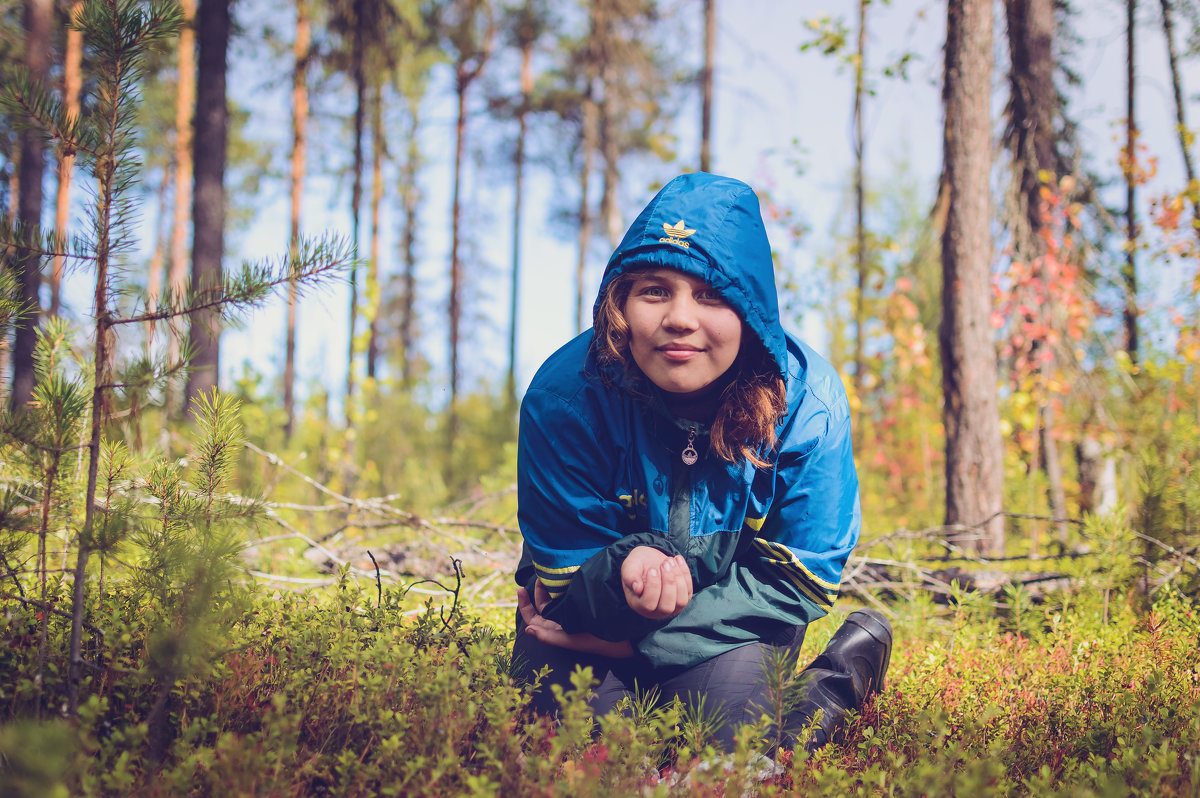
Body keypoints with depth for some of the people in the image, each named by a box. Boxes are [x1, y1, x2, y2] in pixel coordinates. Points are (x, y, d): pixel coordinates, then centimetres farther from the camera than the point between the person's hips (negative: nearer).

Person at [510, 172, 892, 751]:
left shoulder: (806, 404, -20)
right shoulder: (564, 396, -22)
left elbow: (797, 583, -17)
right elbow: (564, 577, -15)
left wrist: (637, 635, -26)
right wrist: (623, 571, -42)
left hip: (740, 627, -1)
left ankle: (837, 681, 6)